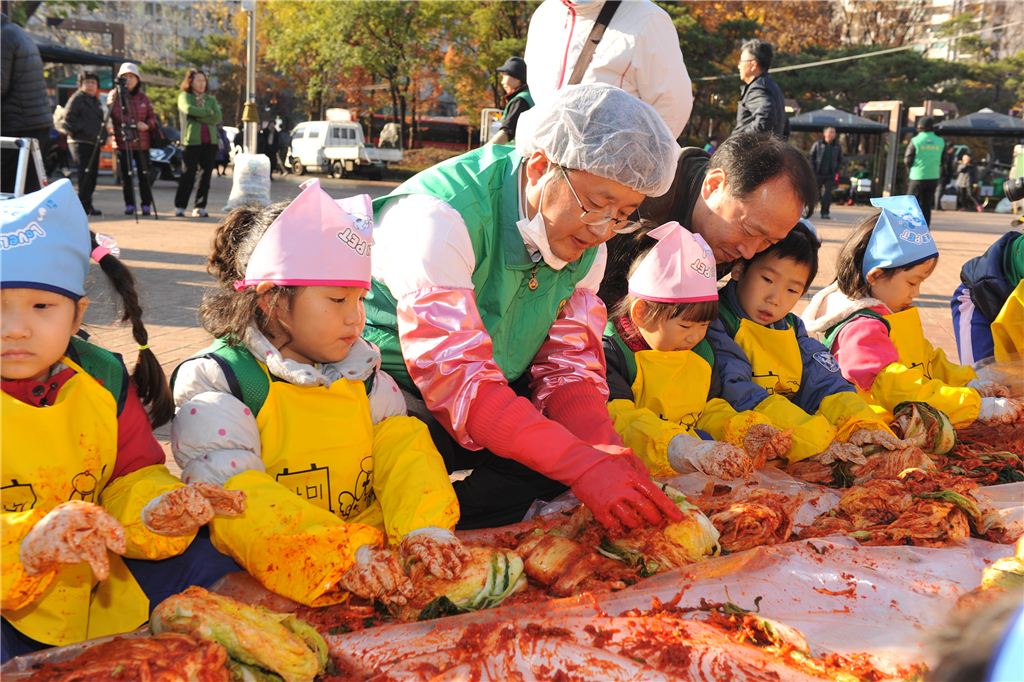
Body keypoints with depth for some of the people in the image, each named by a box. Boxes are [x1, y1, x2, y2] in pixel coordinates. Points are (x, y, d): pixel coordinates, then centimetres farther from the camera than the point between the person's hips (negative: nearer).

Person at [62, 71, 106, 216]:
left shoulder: (95, 101, 21)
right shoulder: (77, 98, -5)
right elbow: (68, 118, -12)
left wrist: (103, 135, 15)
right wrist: (81, 130, -15)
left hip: (94, 143, 8)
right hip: (81, 142, -8)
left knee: (92, 174, 8)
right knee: (85, 174, -12)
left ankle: (87, 205, 15)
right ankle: (84, 205, -11)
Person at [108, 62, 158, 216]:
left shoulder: (143, 97, 9)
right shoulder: (114, 95, 3)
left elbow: (152, 116, 11)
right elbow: (110, 117, -5)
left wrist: (147, 125, -9)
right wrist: (110, 104, -24)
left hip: (142, 142, 1)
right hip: (122, 142, -1)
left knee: (144, 175, 1)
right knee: (126, 175, 4)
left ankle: (146, 205, 10)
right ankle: (129, 205, 12)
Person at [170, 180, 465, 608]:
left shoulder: (361, 369, 13)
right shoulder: (214, 381, -6)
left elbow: (402, 446, 4)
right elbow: (234, 496, -17)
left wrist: (422, 525, -17)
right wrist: (343, 557, -28)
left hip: (373, 540, 4)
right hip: (274, 568, -4)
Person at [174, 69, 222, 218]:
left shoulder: (211, 99, 18)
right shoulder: (184, 96, 8)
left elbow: (217, 118, 2)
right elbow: (188, 109, -14)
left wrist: (199, 116, -7)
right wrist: (208, 112, -5)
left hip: (211, 140, 4)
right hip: (192, 140, -4)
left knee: (206, 175, 1)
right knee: (189, 174, -6)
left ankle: (200, 207, 7)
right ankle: (179, 207, 0)